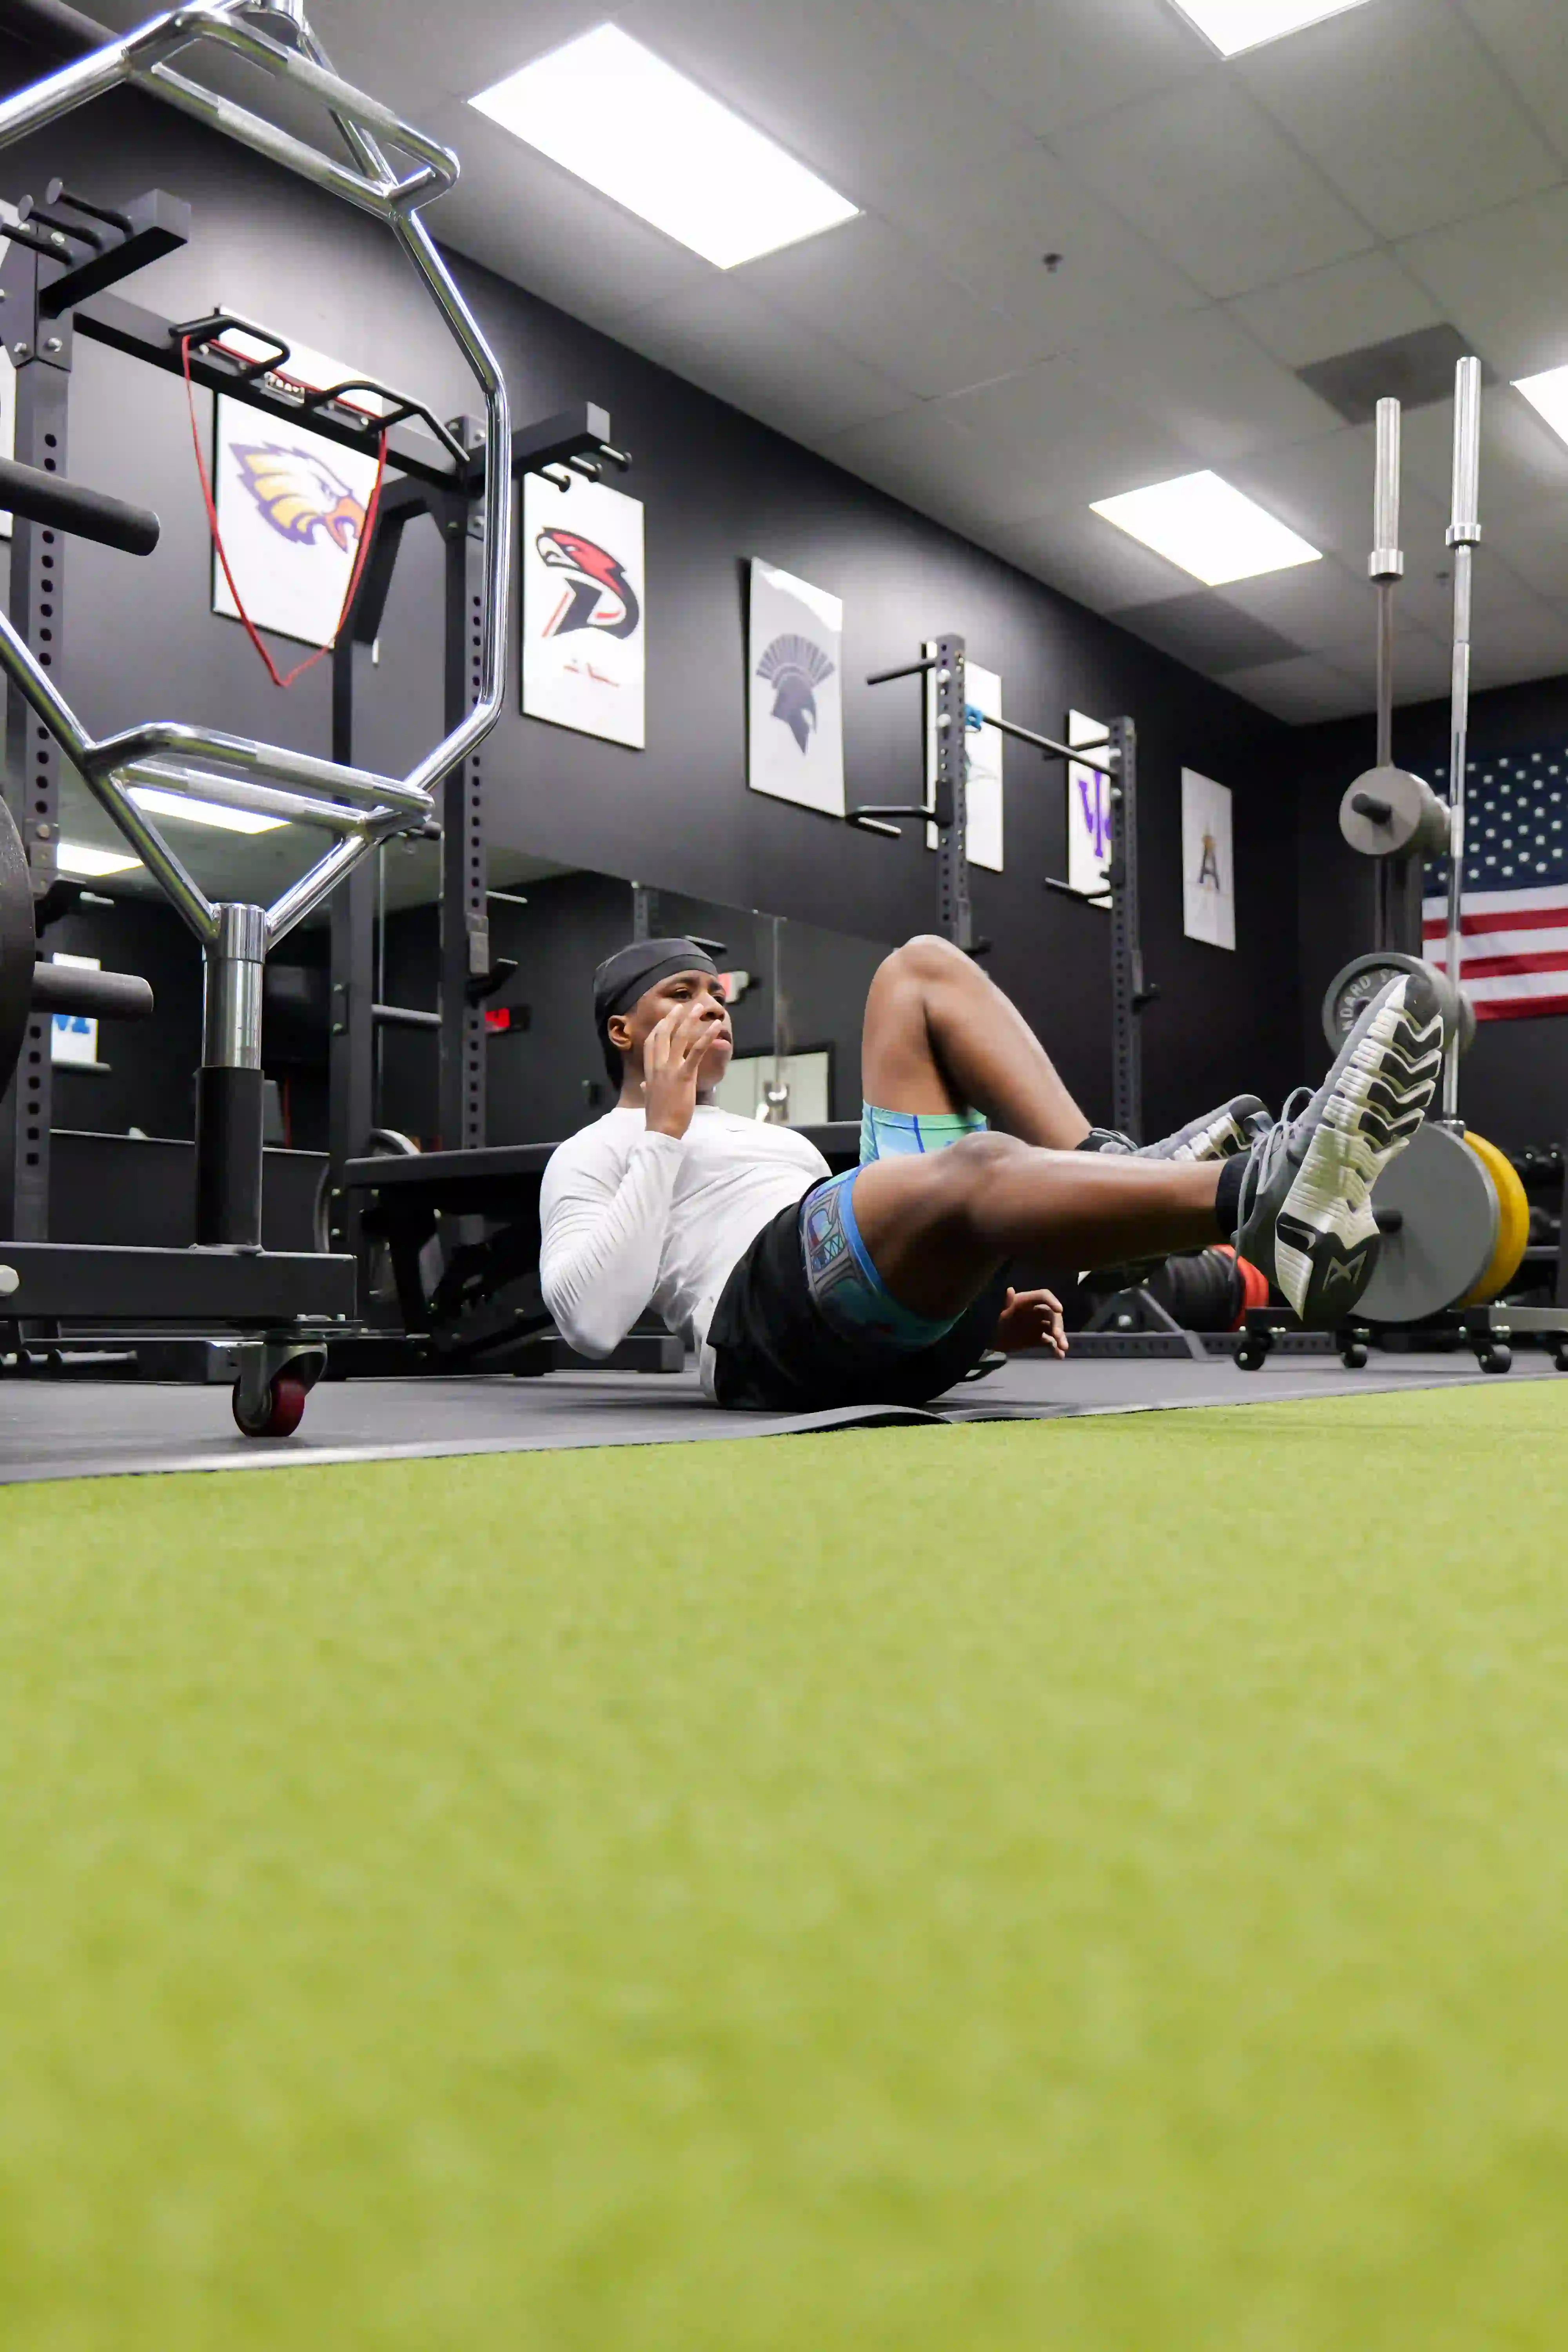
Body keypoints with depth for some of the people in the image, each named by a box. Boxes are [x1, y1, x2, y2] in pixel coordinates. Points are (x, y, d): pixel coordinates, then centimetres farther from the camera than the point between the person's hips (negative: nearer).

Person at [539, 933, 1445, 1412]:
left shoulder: (774, 1139, 39)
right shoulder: (596, 1154, 19)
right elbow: (589, 1320, -2)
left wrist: (980, 1312, 11)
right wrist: (665, 1131, -1)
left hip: (918, 1326, 6)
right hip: (782, 1322, -6)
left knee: (920, 969, 0)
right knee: (974, 1169, -38)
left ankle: (1114, 1167, -22)